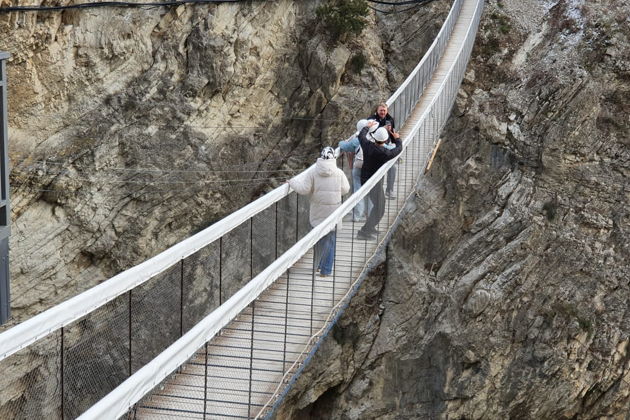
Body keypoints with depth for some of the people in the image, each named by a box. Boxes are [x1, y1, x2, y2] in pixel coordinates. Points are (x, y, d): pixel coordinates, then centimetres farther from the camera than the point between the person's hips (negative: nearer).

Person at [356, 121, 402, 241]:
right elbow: (399, 149, -3)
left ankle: (370, 227, 34)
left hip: (364, 179, 8)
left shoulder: (367, 145, -10)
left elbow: (361, 135, 13)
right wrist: (397, 139, 16)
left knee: (380, 203, 24)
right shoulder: (385, 153, -24)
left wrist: (368, 127, 30)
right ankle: (363, 232, -1)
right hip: (375, 182, -8)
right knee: (378, 209, 2)